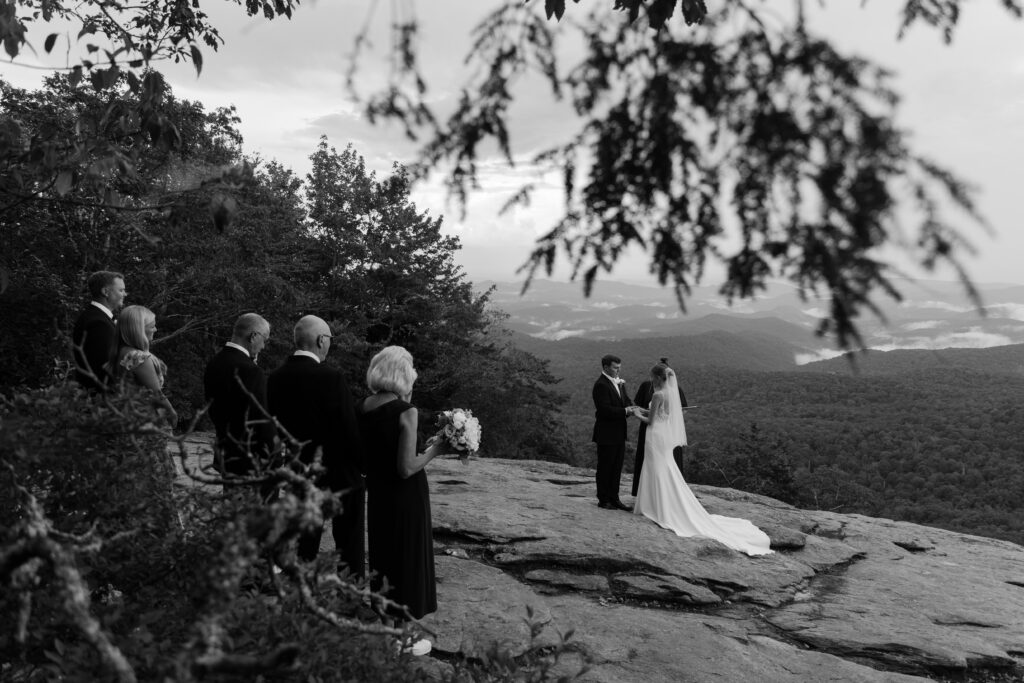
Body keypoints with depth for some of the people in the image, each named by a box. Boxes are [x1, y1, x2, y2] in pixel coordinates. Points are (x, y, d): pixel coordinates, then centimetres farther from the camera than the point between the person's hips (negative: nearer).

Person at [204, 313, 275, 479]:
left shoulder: (213, 364, 6)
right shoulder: (251, 372, -20)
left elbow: (213, 410, 13)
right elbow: (263, 420, -17)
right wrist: (272, 457, -8)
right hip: (248, 458, -9)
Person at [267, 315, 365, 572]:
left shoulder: (275, 378, -3)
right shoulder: (331, 378, -21)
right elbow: (350, 428, -18)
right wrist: (363, 464, -5)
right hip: (339, 474, -5)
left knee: (304, 544, 18)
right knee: (349, 543, 11)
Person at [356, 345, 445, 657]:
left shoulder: (361, 408, -3)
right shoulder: (405, 412, -21)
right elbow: (406, 469, -22)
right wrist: (435, 450, -11)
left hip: (376, 495, 6)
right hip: (407, 496, -6)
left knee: (381, 558, 21)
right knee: (409, 559, 10)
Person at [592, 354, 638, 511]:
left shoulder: (619, 382, 11)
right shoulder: (601, 385, -17)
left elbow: (626, 400, 14)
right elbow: (605, 409, -22)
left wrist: (631, 408, -8)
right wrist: (624, 411, -23)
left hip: (619, 433, 8)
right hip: (607, 434, -8)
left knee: (617, 467, 13)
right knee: (605, 467, 4)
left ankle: (614, 498, 22)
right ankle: (603, 500, 14)